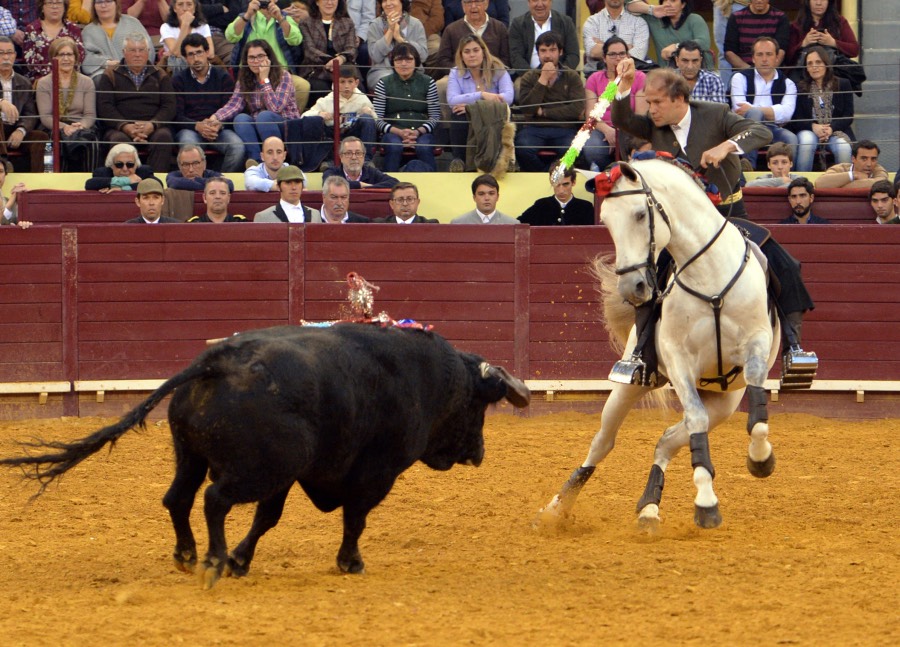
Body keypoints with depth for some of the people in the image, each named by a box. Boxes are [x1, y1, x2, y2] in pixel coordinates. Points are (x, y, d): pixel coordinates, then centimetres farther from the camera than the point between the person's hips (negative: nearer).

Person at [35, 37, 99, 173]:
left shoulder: (86, 82, 16)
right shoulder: (44, 84, 12)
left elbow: (90, 115, 7)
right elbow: (45, 117, 1)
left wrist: (81, 125, -17)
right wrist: (64, 126, -20)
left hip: (83, 129, 1)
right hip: (55, 130, -1)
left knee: (91, 143, -35)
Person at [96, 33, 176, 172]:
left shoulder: (160, 77, 19)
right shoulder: (110, 77, 16)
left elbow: (169, 107, 7)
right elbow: (104, 107, 3)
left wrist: (152, 125, -13)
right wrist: (125, 127, -14)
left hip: (153, 128, 1)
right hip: (120, 129, -1)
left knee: (163, 137, -32)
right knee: (119, 140, -35)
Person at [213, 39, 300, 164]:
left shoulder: (283, 76, -7)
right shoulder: (244, 80, 7)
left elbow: (275, 108, -20)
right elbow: (234, 104, -8)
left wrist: (264, 79, -18)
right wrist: (215, 117, -27)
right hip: (257, 128, 3)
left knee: (264, 116, -33)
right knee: (241, 119, -26)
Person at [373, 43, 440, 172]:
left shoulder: (428, 83, 11)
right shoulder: (384, 84, 8)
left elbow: (435, 117, 7)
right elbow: (377, 119, 1)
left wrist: (418, 132, -12)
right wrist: (399, 132, -15)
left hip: (422, 131, 1)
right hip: (393, 132, -1)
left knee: (424, 148, -32)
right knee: (394, 147, -34)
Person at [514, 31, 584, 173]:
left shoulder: (572, 77, 11)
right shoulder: (530, 77, 14)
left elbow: (577, 109, -4)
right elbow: (526, 109, -3)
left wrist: (543, 112, -2)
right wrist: (543, 79, -5)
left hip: (565, 129, -1)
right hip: (535, 128, 1)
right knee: (523, 148, -33)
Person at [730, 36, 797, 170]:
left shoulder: (787, 83, 13)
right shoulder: (741, 78, 11)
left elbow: (786, 112, -8)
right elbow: (739, 108, -7)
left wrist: (752, 109, -15)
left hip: (773, 129, 1)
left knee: (791, 139, -32)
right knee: (753, 113, -35)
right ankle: (748, 167, -41)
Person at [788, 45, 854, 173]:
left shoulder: (843, 84, 12)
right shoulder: (800, 88, 11)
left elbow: (848, 115, 4)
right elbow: (796, 118, 4)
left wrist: (831, 128, -15)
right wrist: (813, 127, -17)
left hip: (836, 130, 0)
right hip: (809, 131, 0)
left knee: (844, 148, -34)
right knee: (806, 142, -36)